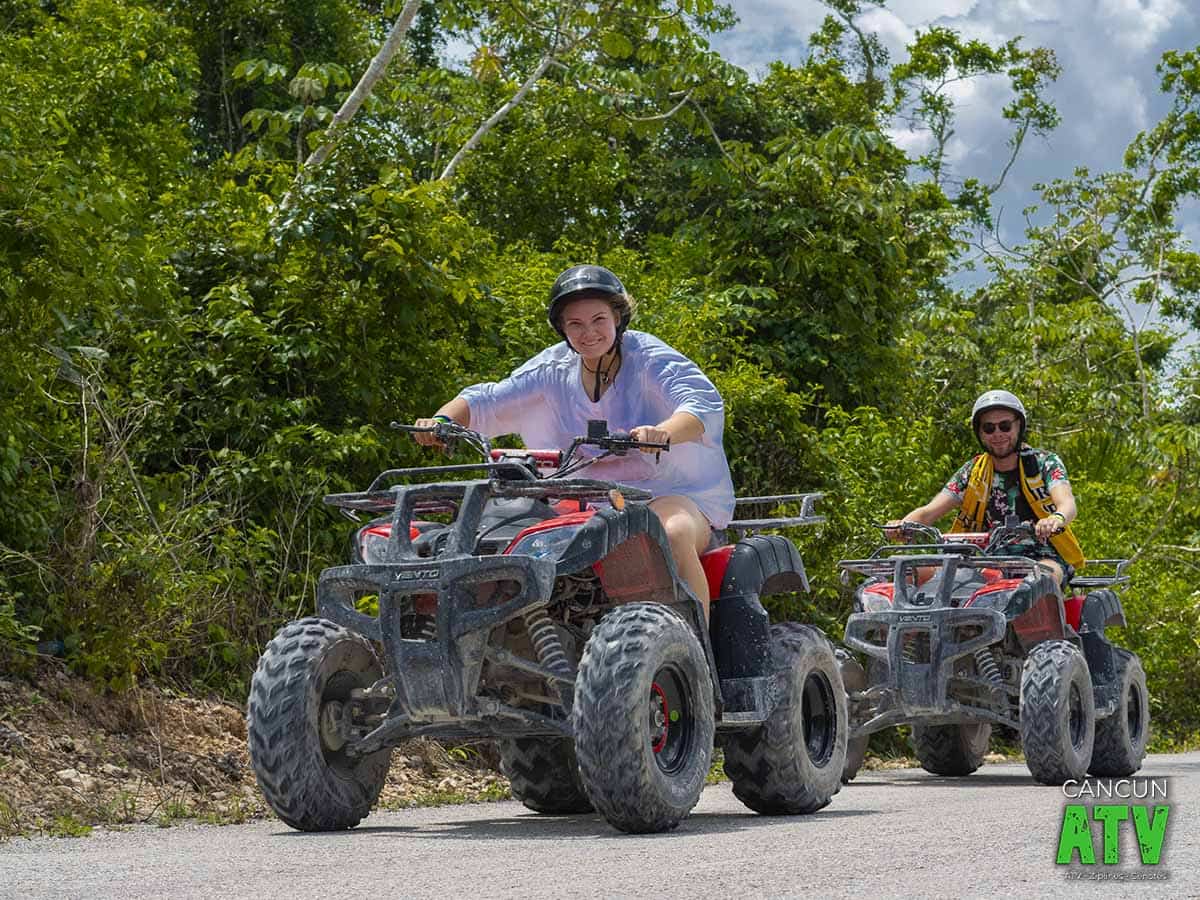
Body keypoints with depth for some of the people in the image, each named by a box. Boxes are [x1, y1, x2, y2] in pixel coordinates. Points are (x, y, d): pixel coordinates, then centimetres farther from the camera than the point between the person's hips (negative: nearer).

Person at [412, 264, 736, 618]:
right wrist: (443, 419, -18)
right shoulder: (554, 369, 5)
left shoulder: (650, 358, -10)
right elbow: (486, 401, 4)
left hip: (675, 492, -5)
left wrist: (664, 431, -49)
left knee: (672, 533, -37)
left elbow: (706, 404, -27)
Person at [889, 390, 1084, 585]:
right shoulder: (972, 472, 9)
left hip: (1043, 557, -3)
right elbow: (928, 512, 1)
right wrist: (903, 525, -24)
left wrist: (1057, 518, -44)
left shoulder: (1045, 463, 1)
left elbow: (1068, 504, -18)